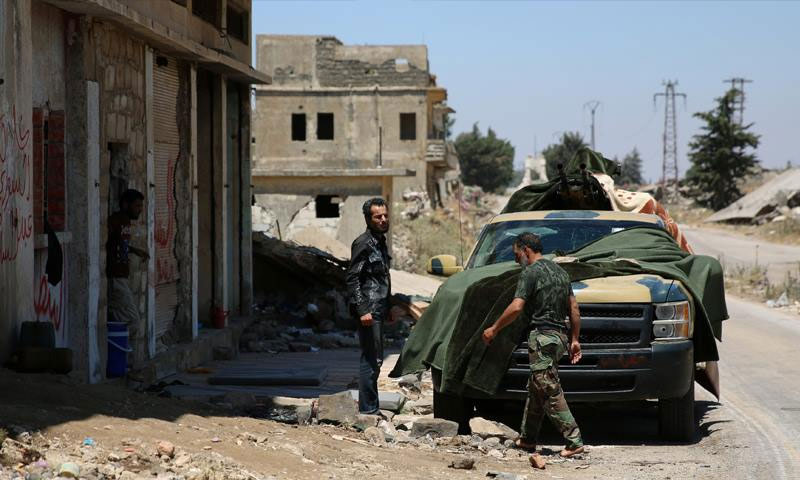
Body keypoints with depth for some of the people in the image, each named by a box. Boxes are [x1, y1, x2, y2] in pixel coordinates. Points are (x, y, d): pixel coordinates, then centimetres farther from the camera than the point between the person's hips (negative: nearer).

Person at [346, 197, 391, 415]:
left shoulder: (380, 242, 17)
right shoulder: (363, 243, -11)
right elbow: (353, 278, -16)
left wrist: (388, 308, 25)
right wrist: (362, 310, -22)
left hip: (379, 310, 9)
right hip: (369, 310, -9)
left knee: (373, 359, 12)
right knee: (372, 359, -10)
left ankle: (372, 408, 17)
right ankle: (368, 409, -8)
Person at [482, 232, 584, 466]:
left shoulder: (530, 272, -8)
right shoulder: (559, 271, 18)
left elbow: (516, 307, -17)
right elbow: (574, 309, 18)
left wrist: (494, 329, -7)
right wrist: (574, 339, 21)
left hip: (542, 335, -9)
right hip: (560, 335, 9)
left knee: (550, 392, -9)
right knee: (535, 390, 17)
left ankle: (574, 442, -14)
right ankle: (527, 439, 22)